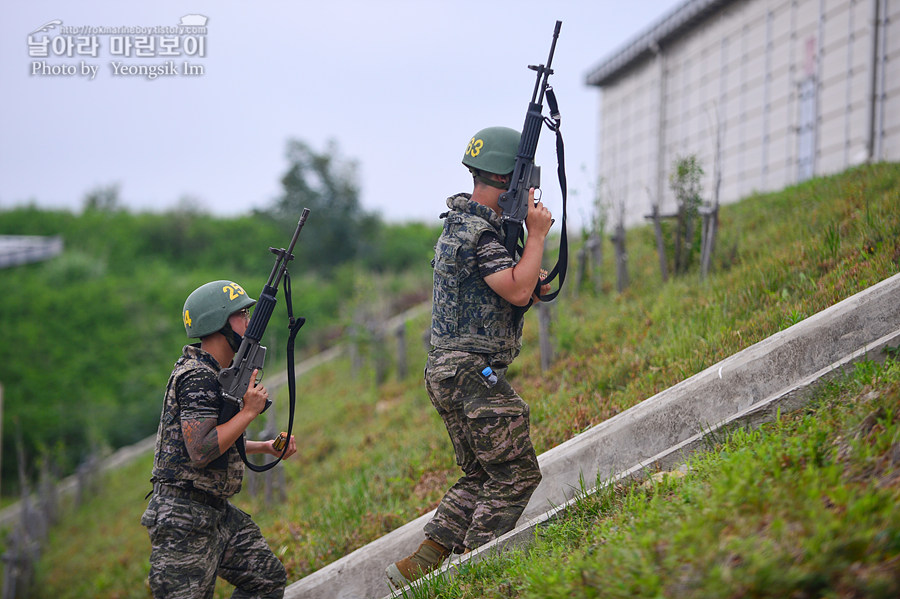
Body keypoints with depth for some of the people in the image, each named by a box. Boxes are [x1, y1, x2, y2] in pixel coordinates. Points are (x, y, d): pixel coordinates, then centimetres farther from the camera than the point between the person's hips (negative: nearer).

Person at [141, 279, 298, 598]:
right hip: (183, 519, -10)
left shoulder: (216, 373, 14)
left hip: (217, 511, 10)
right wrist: (249, 411, -19)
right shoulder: (197, 376, -18)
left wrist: (267, 447, 16)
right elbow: (200, 451, -26)